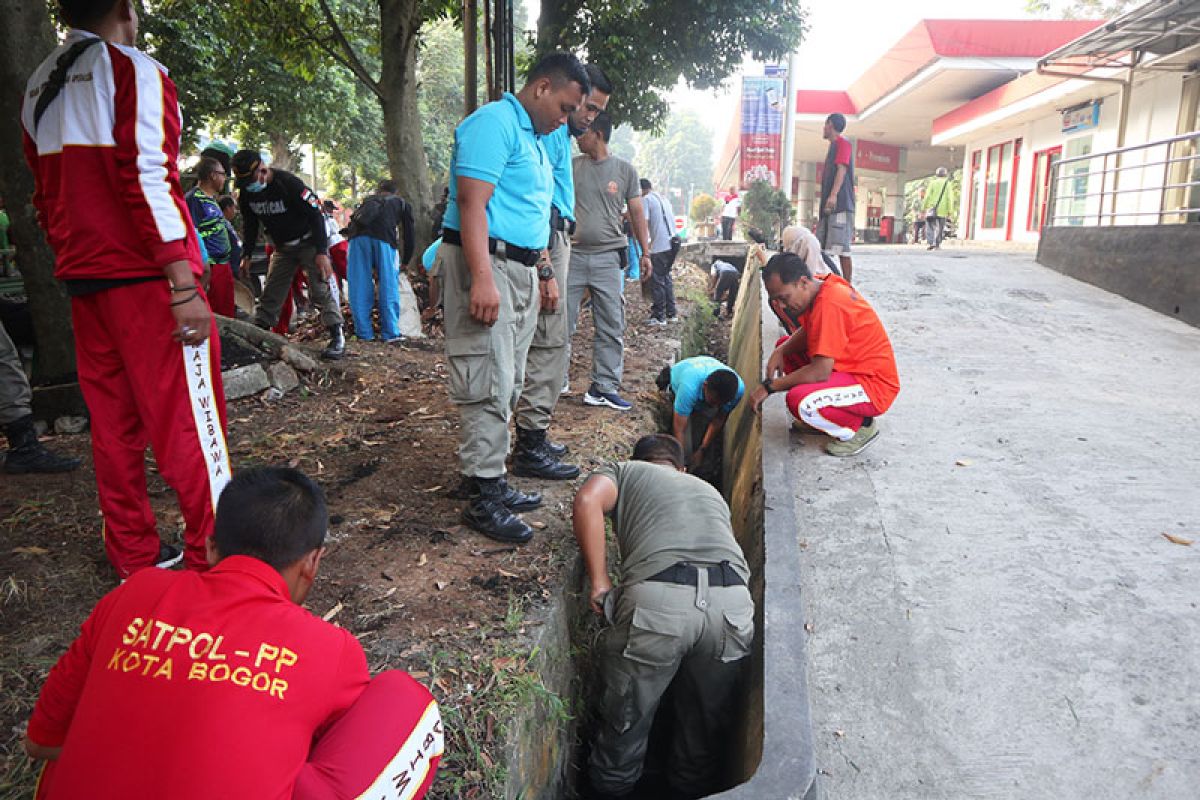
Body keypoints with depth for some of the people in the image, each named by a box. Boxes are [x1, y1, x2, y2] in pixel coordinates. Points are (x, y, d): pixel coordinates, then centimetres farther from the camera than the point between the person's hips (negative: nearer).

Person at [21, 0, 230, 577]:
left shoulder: (39, 87, 17)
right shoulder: (133, 70, -6)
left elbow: (46, 197, 19)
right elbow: (149, 181, -17)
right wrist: (184, 285, -19)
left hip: (82, 279, 8)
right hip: (146, 275, -8)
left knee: (113, 421, 11)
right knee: (188, 419, -5)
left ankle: (133, 557, 20)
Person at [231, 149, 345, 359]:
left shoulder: (288, 183, -25)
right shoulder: (246, 193, -6)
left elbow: (316, 214, -23)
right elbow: (249, 225, 10)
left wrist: (321, 252, -26)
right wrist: (246, 255, 6)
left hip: (309, 242, -6)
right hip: (283, 247, 6)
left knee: (320, 290, -14)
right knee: (270, 294, 5)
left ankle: (337, 338, -12)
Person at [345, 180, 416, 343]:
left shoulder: (369, 200, 38)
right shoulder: (402, 203, 30)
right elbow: (410, 236, 22)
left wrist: (373, 267, 42)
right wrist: (405, 261, 34)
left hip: (358, 236, 3)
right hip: (384, 237, -3)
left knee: (360, 285, 7)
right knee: (389, 286, 3)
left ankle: (364, 333, 10)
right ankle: (390, 334, 3)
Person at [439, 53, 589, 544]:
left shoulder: (534, 138, 22)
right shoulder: (494, 123, -9)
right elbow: (472, 203, -20)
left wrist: (543, 273, 27)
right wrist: (482, 280, -29)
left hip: (520, 270, 10)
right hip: (486, 265, -10)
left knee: (507, 384, 12)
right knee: (488, 384, -9)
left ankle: (489, 480, 21)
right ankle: (483, 497, -2)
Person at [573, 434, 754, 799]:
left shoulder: (624, 470, 24)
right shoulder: (710, 490, 37)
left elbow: (587, 501, 3)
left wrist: (600, 583, 5)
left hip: (657, 597, -3)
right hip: (733, 602, 4)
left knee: (625, 726, 19)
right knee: (708, 729, 26)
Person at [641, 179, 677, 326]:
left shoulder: (645, 199, -4)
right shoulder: (664, 198, 19)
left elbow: (644, 224, -15)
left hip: (659, 247, -8)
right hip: (672, 243, 8)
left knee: (656, 281, 0)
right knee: (666, 278, 18)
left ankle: (659, 316, 4)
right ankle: (671, 313, 21)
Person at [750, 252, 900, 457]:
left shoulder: (829, 305, -29)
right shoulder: (819, 287, -1)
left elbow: (820, 372, -31)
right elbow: (807, 331, 13)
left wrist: (770, 386, -22)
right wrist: (780, 352, -7)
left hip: (875, 385, -10)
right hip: (850, 366, 10)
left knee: (799, 401, -32)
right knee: (784, 345, 12)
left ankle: (860, 426, -4)